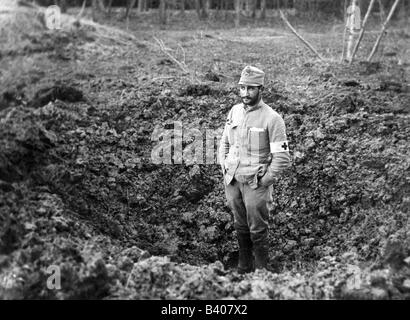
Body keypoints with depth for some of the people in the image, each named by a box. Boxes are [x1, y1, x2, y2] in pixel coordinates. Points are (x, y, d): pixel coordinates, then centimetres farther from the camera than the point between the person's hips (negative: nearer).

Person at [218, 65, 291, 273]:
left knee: (257, 230, 4)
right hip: (232, 181, 5)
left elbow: (282, 157, -14)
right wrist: (225, 170, 6)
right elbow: (224, 143, 16)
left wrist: (265, 182, -13)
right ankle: (244, 267, 33)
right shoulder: (234, 111, 5)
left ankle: (262, 270, 20)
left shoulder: (271, 118, -13)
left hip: (255, 184, -5)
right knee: (240, 227, 17)